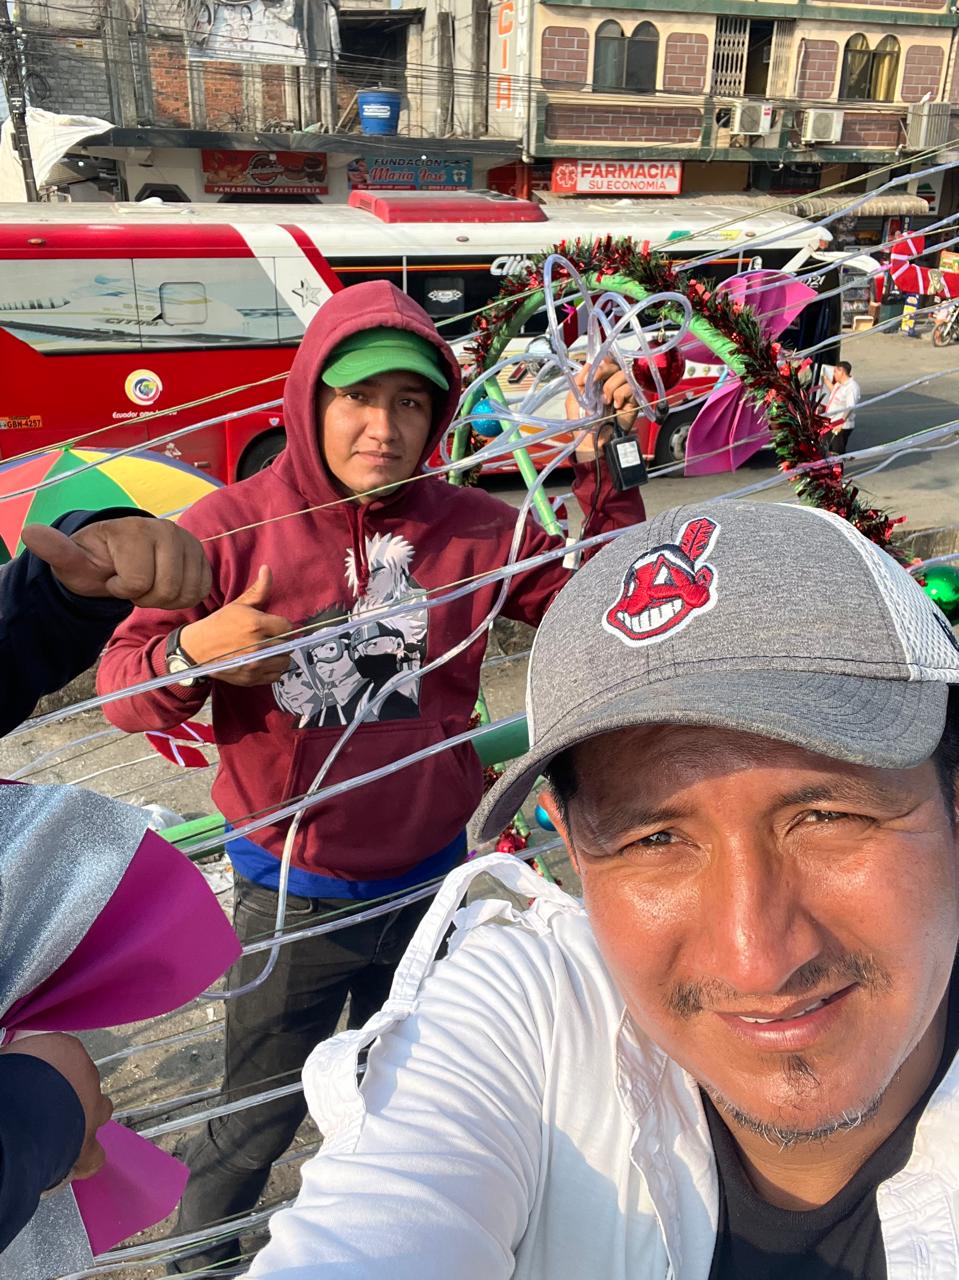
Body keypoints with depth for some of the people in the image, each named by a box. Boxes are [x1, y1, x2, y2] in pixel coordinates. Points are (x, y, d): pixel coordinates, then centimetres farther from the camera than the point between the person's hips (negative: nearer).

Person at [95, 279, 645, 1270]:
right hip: (290, 897, -2)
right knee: (255, 1122, 19)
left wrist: (602, 466, -15)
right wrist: (191, 653, -34)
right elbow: (123, 687, -12)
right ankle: (200, 1255, 54)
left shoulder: (468, 527, -7)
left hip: (430, 883, 3)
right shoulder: (232, 528, -14)